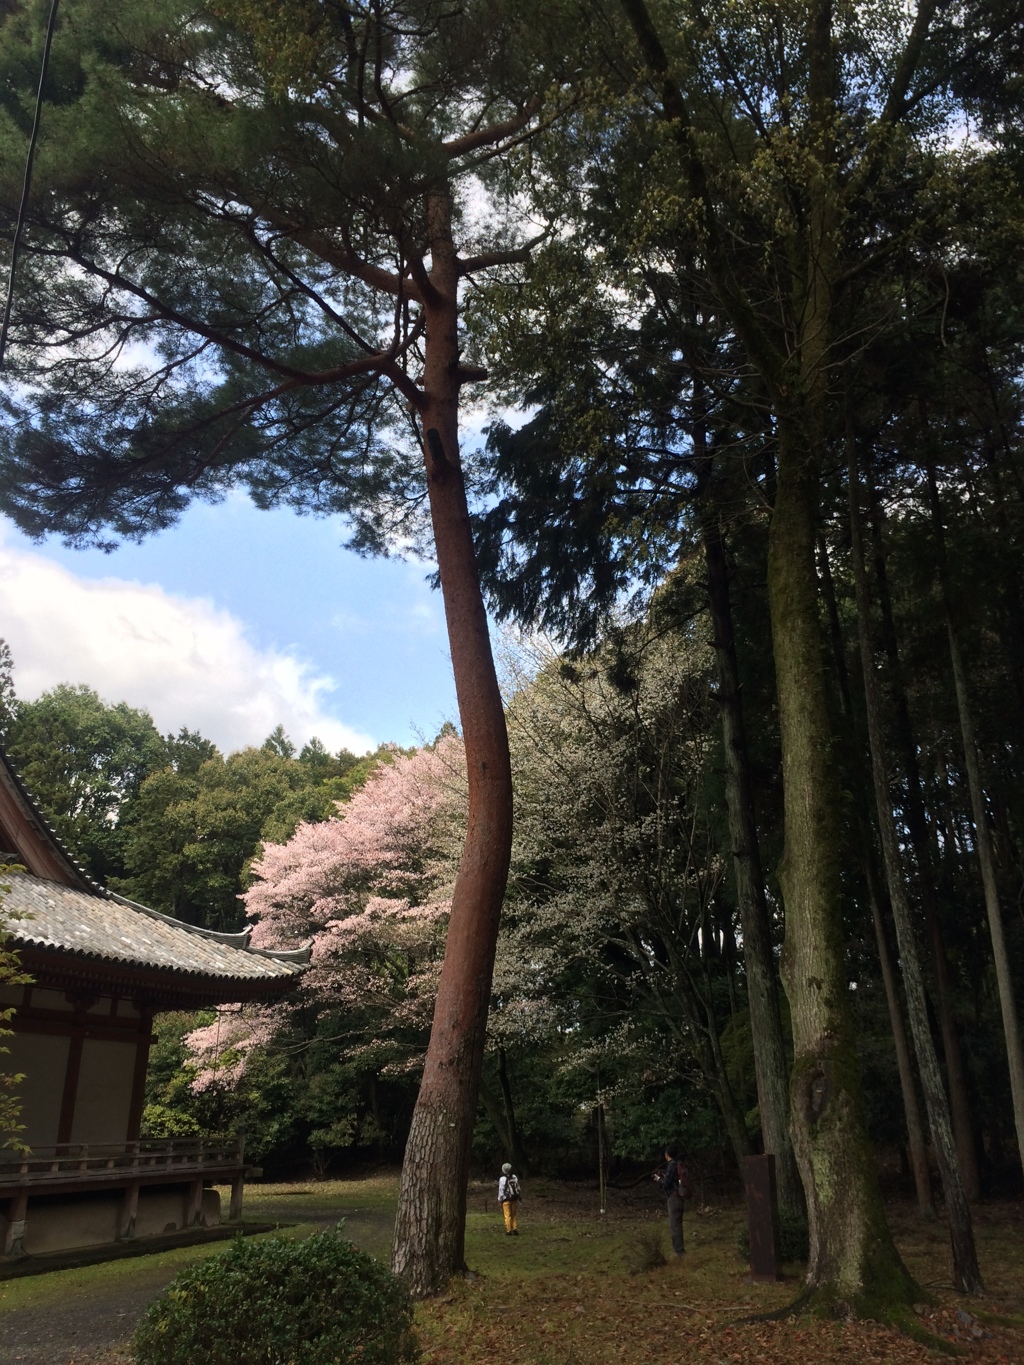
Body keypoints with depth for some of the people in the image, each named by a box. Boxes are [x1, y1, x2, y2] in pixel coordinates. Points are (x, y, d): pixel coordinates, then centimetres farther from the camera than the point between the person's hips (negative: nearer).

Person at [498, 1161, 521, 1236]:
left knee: (507, 1215, 0)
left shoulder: (503, 1179, -12)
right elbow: (518, 1189, 9)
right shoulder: (515, 1177, 4)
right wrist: (518, 1198, 19)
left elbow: (501, 1190, -10)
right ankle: (514, 1230, 12)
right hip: (514, 1199, 5)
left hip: (506, 1199, -5)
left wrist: (500, 1201, -2)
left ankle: (508, 1231, 1)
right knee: (513, 1215, 15)